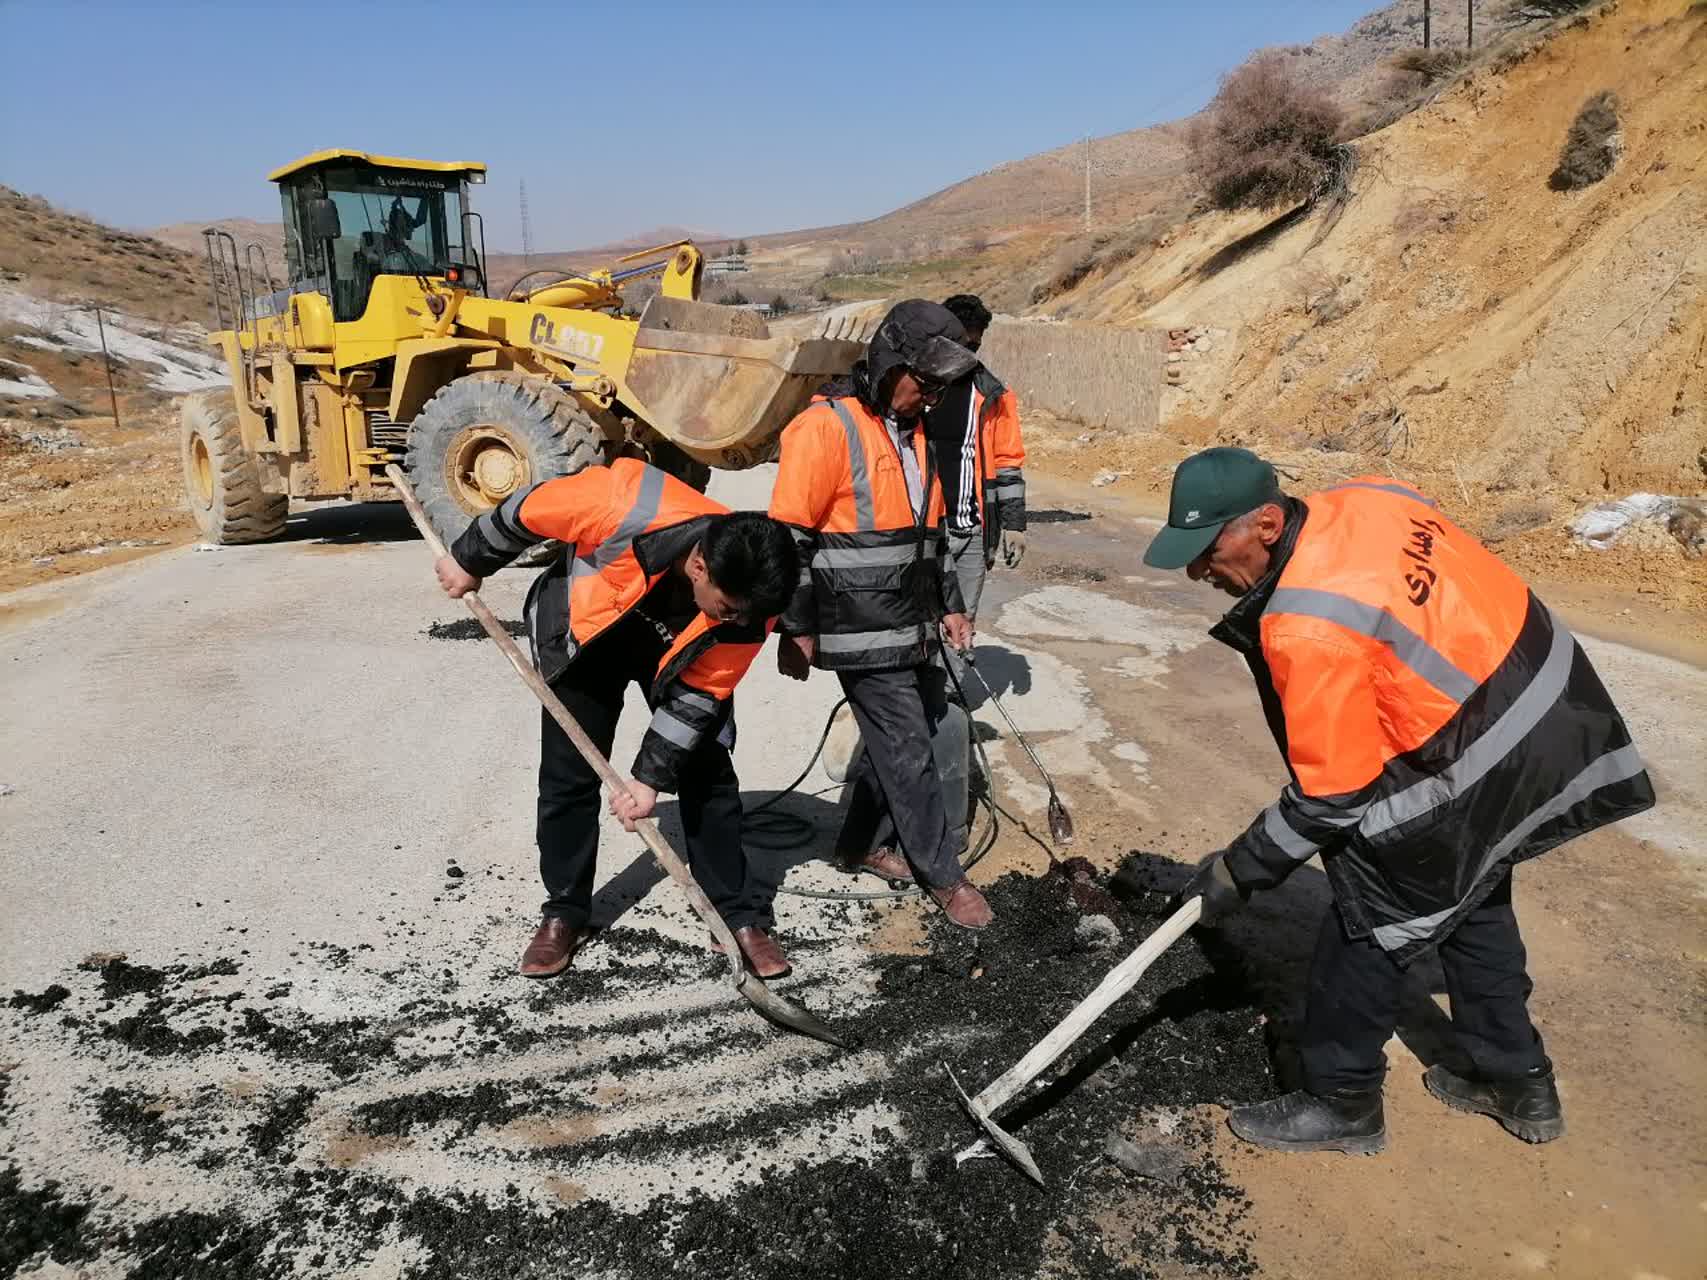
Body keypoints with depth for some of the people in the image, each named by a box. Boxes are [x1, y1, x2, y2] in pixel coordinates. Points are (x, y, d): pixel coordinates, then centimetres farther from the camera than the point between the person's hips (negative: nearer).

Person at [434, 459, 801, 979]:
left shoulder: (750, 603, -32)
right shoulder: (628, 507, -42)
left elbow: (699, 693, -20)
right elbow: (528, 509, -23)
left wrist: (651, 777, -19)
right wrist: (469, 562, -7)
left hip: (676, 651, 1)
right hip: (585, 630, -1)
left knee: (708, 776, -4)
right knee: (568, 777, 1)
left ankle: (741, 917, 9)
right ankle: (564, 914, 19)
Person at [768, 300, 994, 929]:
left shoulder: (912, 430, 14)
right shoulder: (827, 427, -14)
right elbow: (790, 537, -15)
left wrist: (950, 605, 21)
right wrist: (796, 630, -14)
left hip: (912, 626, 9)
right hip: (861, 632, -9)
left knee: (907, 731, 16)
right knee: (908, 749, -2)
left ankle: (858, 843, 34)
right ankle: (943, 875, 13)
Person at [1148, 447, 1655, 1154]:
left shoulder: (1310, 629, -30)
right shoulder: (1364, 496, -6)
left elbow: (1330, 797, -23)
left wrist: (1238, 871, -10)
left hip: (1471, 780, -10)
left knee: (1368, 929, 4)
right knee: (1472, 904, 26)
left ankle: (1342, 1104, 23)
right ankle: (1520, 1083, 43)